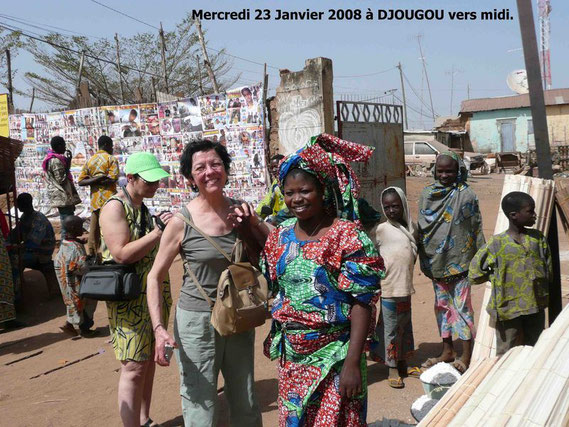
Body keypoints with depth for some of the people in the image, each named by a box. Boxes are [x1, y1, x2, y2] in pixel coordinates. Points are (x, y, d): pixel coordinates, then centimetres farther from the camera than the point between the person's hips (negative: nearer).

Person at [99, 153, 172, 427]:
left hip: (153, 297, 8)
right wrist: (160, 230, -22)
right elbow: (123, 254, -23)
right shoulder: (115, 208, -12)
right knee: (134, 368, -5)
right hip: (129, 300, -8)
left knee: (148, 361, 14)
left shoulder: (142, 208, 13)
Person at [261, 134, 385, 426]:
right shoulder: (280, 236, 1)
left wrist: (353, 362, -19)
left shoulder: (347, 236, -15)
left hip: (333, 355, -5)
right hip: (291, 356, 5)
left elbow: (362, 302, -16)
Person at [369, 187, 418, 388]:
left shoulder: (411, 227, 5)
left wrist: (406, 274, 14)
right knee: (390, 328, 3)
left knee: (404, 326, 17)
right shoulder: (381, 230, -12)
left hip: (405, 287, 6)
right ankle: (392, 369, 15)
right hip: (389, 288, -6)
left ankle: (403, 364, 33)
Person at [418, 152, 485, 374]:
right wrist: (424, 259, 9)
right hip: (436, 261, 5)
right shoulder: (427, 193, 5)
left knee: (462, 306, 0)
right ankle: (447, 351, 27)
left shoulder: (466, 195, -7)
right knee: (442, 305, 14)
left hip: (459, 261, -5)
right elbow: (421, 227, 9)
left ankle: (466, 355, 12)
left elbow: (476, 227, -4)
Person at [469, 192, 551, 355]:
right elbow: (475, 274, -5)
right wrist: (497, 278, -3)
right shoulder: (497, 244, -12)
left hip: (536, 306, 4)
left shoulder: (538, 238, 1)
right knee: (506, 354, 6)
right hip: (509, 308, -4)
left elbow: (549, 268, 10)